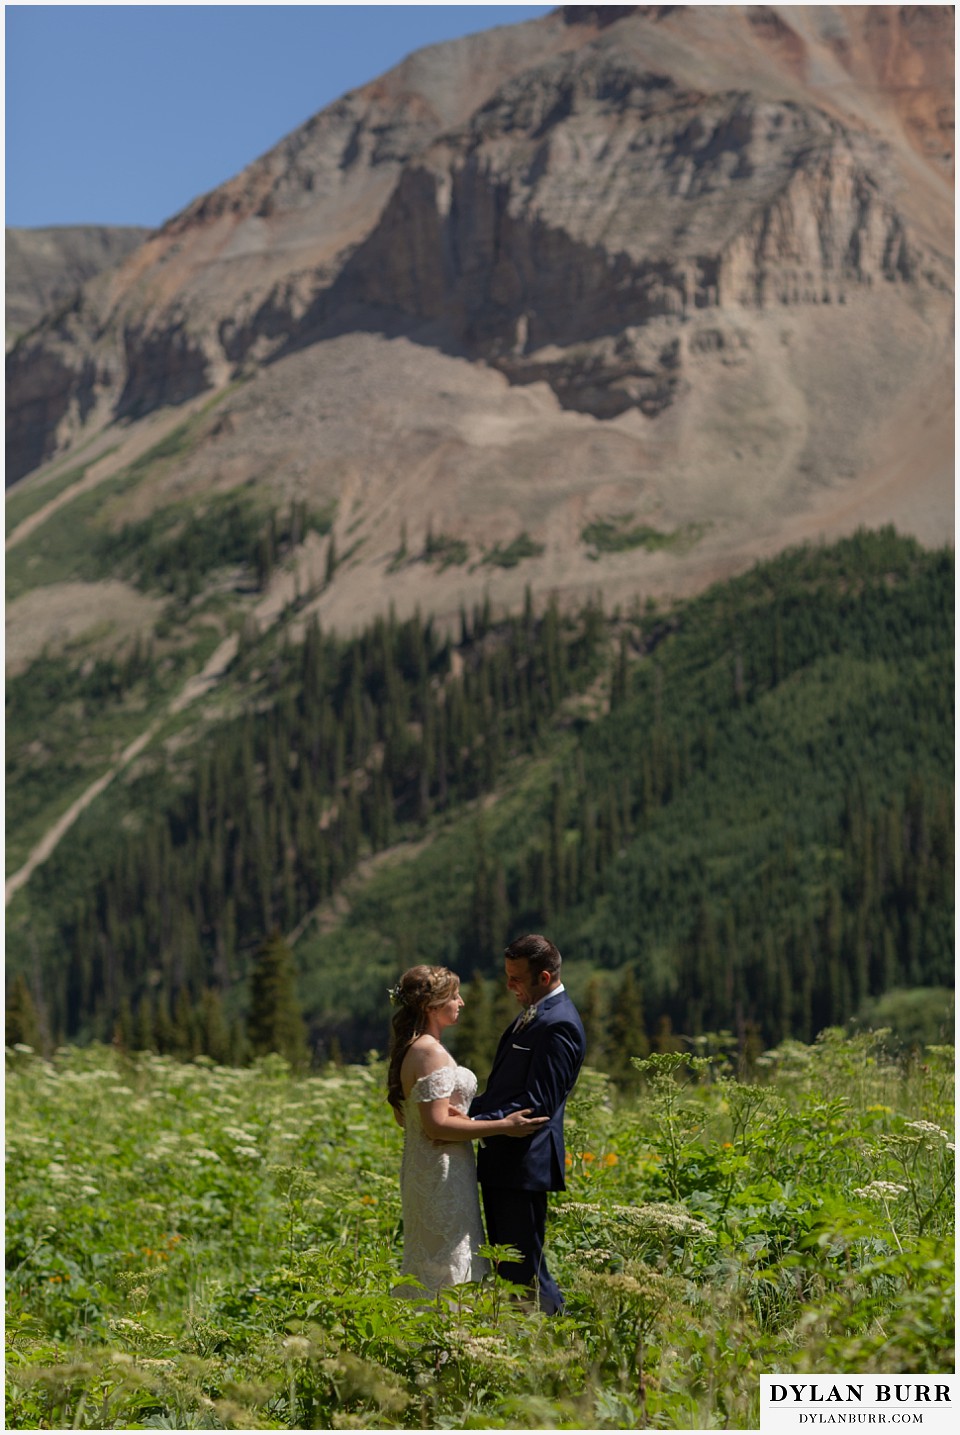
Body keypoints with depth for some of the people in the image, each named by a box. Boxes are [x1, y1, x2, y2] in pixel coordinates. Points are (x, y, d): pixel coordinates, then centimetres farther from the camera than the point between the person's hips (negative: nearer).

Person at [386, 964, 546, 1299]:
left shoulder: (409, 1049, 12)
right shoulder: (431, 1052, -19)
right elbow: (437, 1125, -24)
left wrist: (451, 1111, 6)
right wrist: (503, 1126, -20)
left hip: (421, 1168, 10)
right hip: (442, 1173, -10)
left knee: (426, 1265, 16)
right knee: (447, 1268, -4)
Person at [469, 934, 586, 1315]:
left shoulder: (558, 1025, -16)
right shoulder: (533, 1015, 16)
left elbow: (537, 1104, -21)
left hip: (525, 1165, -10)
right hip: (502, 1162, 10)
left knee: (523, 1268, -6)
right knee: (507, 1263, 13)